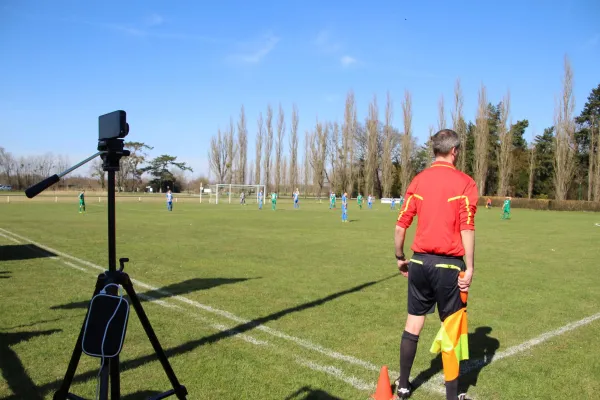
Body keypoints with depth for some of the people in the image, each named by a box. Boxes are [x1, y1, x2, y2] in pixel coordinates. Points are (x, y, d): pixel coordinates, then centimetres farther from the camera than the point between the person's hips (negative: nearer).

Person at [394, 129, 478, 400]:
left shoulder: (418, 181, 5)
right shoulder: (464, 183, -6)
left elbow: (401, 225, 3)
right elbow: (467, 228, -12)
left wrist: (400, 258, 15)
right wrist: (469, 267, -9)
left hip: (420, 262, 4)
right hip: (448, 264, -4)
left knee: (413, 321, 16)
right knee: (451, 328, 7)